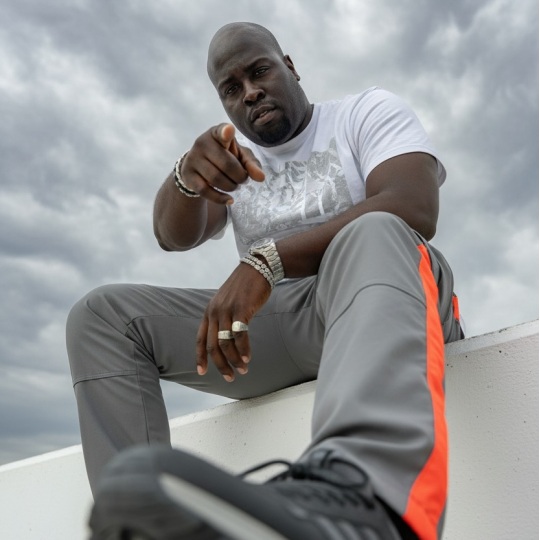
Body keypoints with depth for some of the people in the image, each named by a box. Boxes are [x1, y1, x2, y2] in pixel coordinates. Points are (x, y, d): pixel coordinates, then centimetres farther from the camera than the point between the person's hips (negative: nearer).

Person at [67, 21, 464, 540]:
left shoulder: (370, 111, 7)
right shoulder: (228, 153, 19)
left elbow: (414, 208, -14)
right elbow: (174, 235, 1)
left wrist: (266, 260, -24)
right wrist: (188, 176, -23)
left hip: (387, 305, -3)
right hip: (270, 327, 4)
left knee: (373, 235, -36)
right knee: (101, 315, -9)